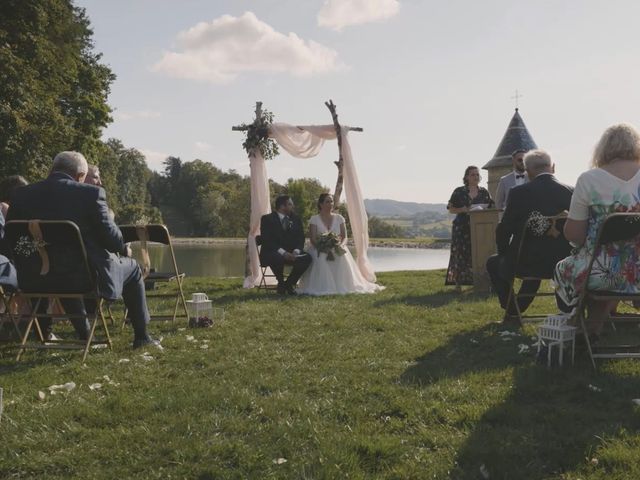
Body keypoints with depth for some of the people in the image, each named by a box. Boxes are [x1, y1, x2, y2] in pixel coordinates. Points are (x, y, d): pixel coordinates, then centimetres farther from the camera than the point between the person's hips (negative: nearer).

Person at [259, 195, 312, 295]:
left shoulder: (296, 219, 11)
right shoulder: (267, 219, -5)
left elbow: (300, 238, 5)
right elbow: (266, 240, -15)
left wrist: (296, 251, -17)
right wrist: (282, 252, -27)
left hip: (291, 252, 5)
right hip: (272, 252, -4)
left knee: (307, 258, -23)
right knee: (277, 258, -38)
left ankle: (290, 283, -3)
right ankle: (281, 283, -8)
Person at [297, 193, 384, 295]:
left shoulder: (339, 218, 10)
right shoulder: (314, 219, 2)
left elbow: (344, 237, 5)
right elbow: (313, 239, -7)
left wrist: (341, 245, -20)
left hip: (337, 248, 2)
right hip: (320, 250, -2)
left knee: (343, 260, -33)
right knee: (321, 261, -36)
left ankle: (342, 286, -21)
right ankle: (323, 288, -25)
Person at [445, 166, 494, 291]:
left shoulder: (484, 192, 11)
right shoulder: (459, 192, 3)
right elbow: (451, 209, 3)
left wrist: (482, 210, -9)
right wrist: (463, 210, -14)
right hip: (462, 228, -2)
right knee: (460, 253, -7)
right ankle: (458, 283, -3)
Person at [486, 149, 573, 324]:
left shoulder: (518, 193, -13)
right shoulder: (570, 192, -4)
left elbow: (503, 230, -7)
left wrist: (504, 254, 13)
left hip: (524, 263, -4)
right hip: (562, 263, 4)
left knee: (493, 263, 26)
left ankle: (512, 311, 26)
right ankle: (517, 310, 40)